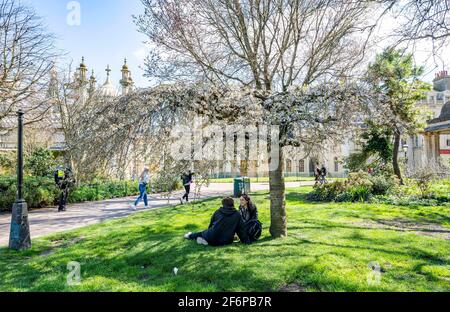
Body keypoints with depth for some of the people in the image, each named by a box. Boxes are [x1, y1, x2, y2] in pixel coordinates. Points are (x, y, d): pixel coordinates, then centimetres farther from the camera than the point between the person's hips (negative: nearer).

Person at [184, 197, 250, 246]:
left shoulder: (218, 212, 9)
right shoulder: (237, 215, 5)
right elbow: (241, 229, 7)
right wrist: (246, 241, 14)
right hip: (226, 241, 0)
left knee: (204, 232, 29)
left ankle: (190, 236, 39)